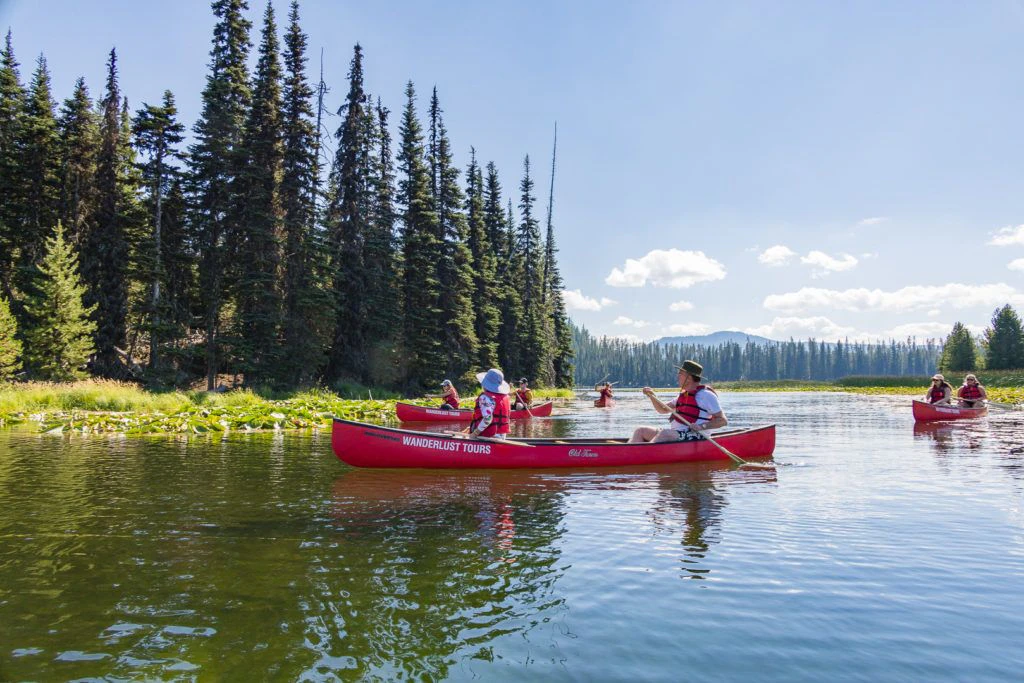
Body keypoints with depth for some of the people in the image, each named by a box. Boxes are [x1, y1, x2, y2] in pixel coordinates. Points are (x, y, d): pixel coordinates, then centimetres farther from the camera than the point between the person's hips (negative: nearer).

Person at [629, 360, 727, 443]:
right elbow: (663, 409, 24)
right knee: (640, 431, -3)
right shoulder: (683, 395, 20)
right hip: (674, 433, 9)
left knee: (664, 434, -35)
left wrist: (702, 426, -22)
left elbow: (723, 421, -9)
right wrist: (651, 396, 8)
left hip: (694, 437, -9)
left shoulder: (706, 395, -6)